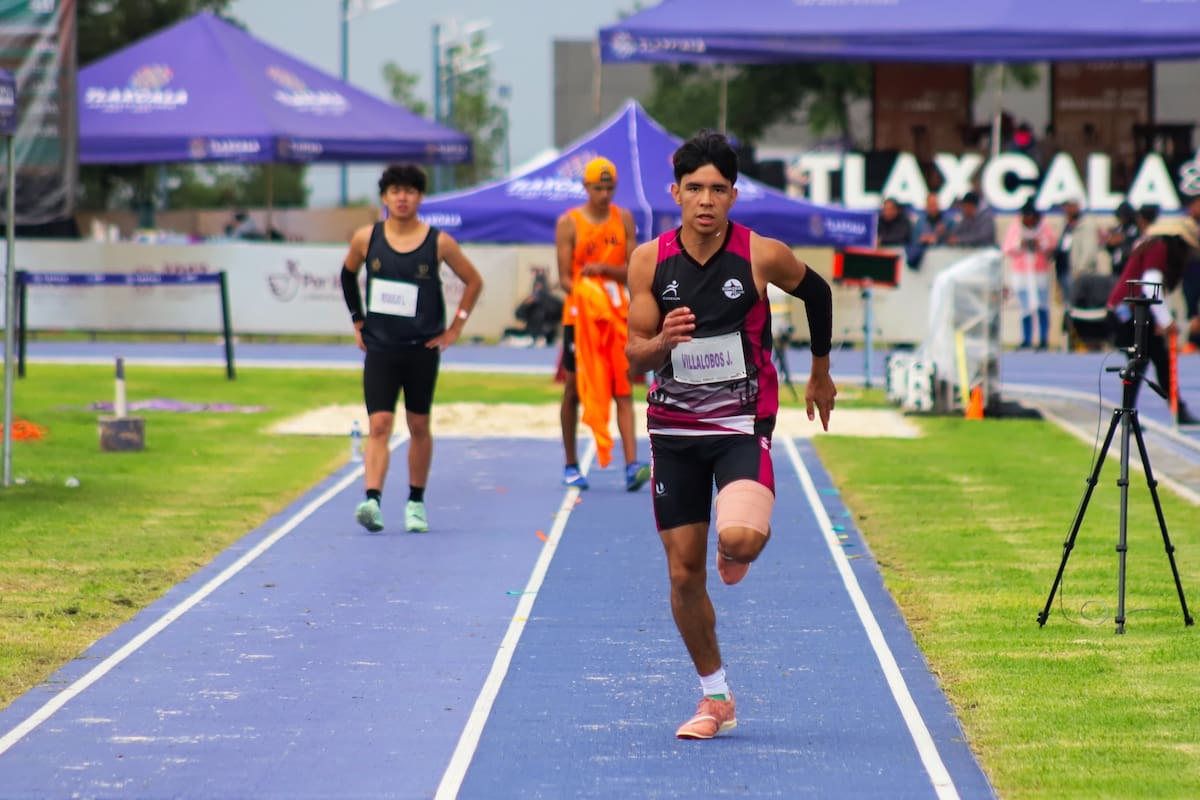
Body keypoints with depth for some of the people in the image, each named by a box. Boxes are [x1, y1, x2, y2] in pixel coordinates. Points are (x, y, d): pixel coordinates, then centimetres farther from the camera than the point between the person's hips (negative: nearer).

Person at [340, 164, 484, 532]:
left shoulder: (438, 243, -5)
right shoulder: (366, 238, -1)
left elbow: (474, 281, 7)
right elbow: (348, 274, 18)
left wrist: (455, 328, 3)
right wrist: (358, 320, 13)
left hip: (422, 349, 0)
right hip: (379, 347, 0)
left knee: (419, 426, 9)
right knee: (379, 425, -12)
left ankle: (416, 502, 22)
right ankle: (372, 500, -23)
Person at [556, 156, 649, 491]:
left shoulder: (624, 219, 6)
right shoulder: (568, 223, -3)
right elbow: (564, 277, -6)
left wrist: (603, 269, -16)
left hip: (618, 315, 2)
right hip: (579, 315, -2)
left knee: (624, 391, -7)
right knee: (574, 390, 6)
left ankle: (632, 465, -14)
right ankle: (571, 465, 18)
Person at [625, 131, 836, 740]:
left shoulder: (763, 256, -10)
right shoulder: (649, 261, -5)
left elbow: (817, 293, 11)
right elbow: (634, 354, -2)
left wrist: (820, 373, 22)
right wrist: (663, 341, -26)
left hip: (743, 426, -2)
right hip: (673, 428, 3)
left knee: (740, 537, -29)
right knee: (683, 574, 4)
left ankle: (736, 553, 11)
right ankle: (715, 696, 22)